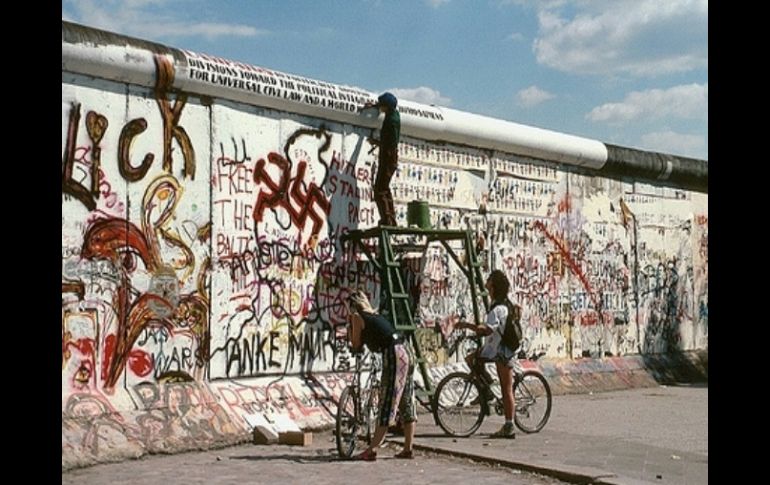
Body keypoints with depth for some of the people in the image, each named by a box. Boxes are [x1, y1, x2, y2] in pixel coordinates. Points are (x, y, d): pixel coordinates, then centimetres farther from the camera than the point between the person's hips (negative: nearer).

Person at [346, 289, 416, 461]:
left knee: (387, 404, -9)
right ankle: (408, 449, 17)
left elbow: (356, 345, 5)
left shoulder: (358, 317, 2)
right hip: (406, 351, 8)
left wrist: (350, 323, 12)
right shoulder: (375, 315, 24)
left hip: (394, 356, -8)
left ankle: (371, 450, -9)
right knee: (406, 403, 12)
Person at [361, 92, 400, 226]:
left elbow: (392, 143, -25)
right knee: (385, 189, 18)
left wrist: (377, 142, -12)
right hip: (391, 158, 10)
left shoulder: (391, 121, -20)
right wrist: (373, 105, 18)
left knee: (379, 190, -12)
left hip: (388, 157, -10)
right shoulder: (395, 113, 7)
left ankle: (387, 220, -17)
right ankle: (391, 220, 22)